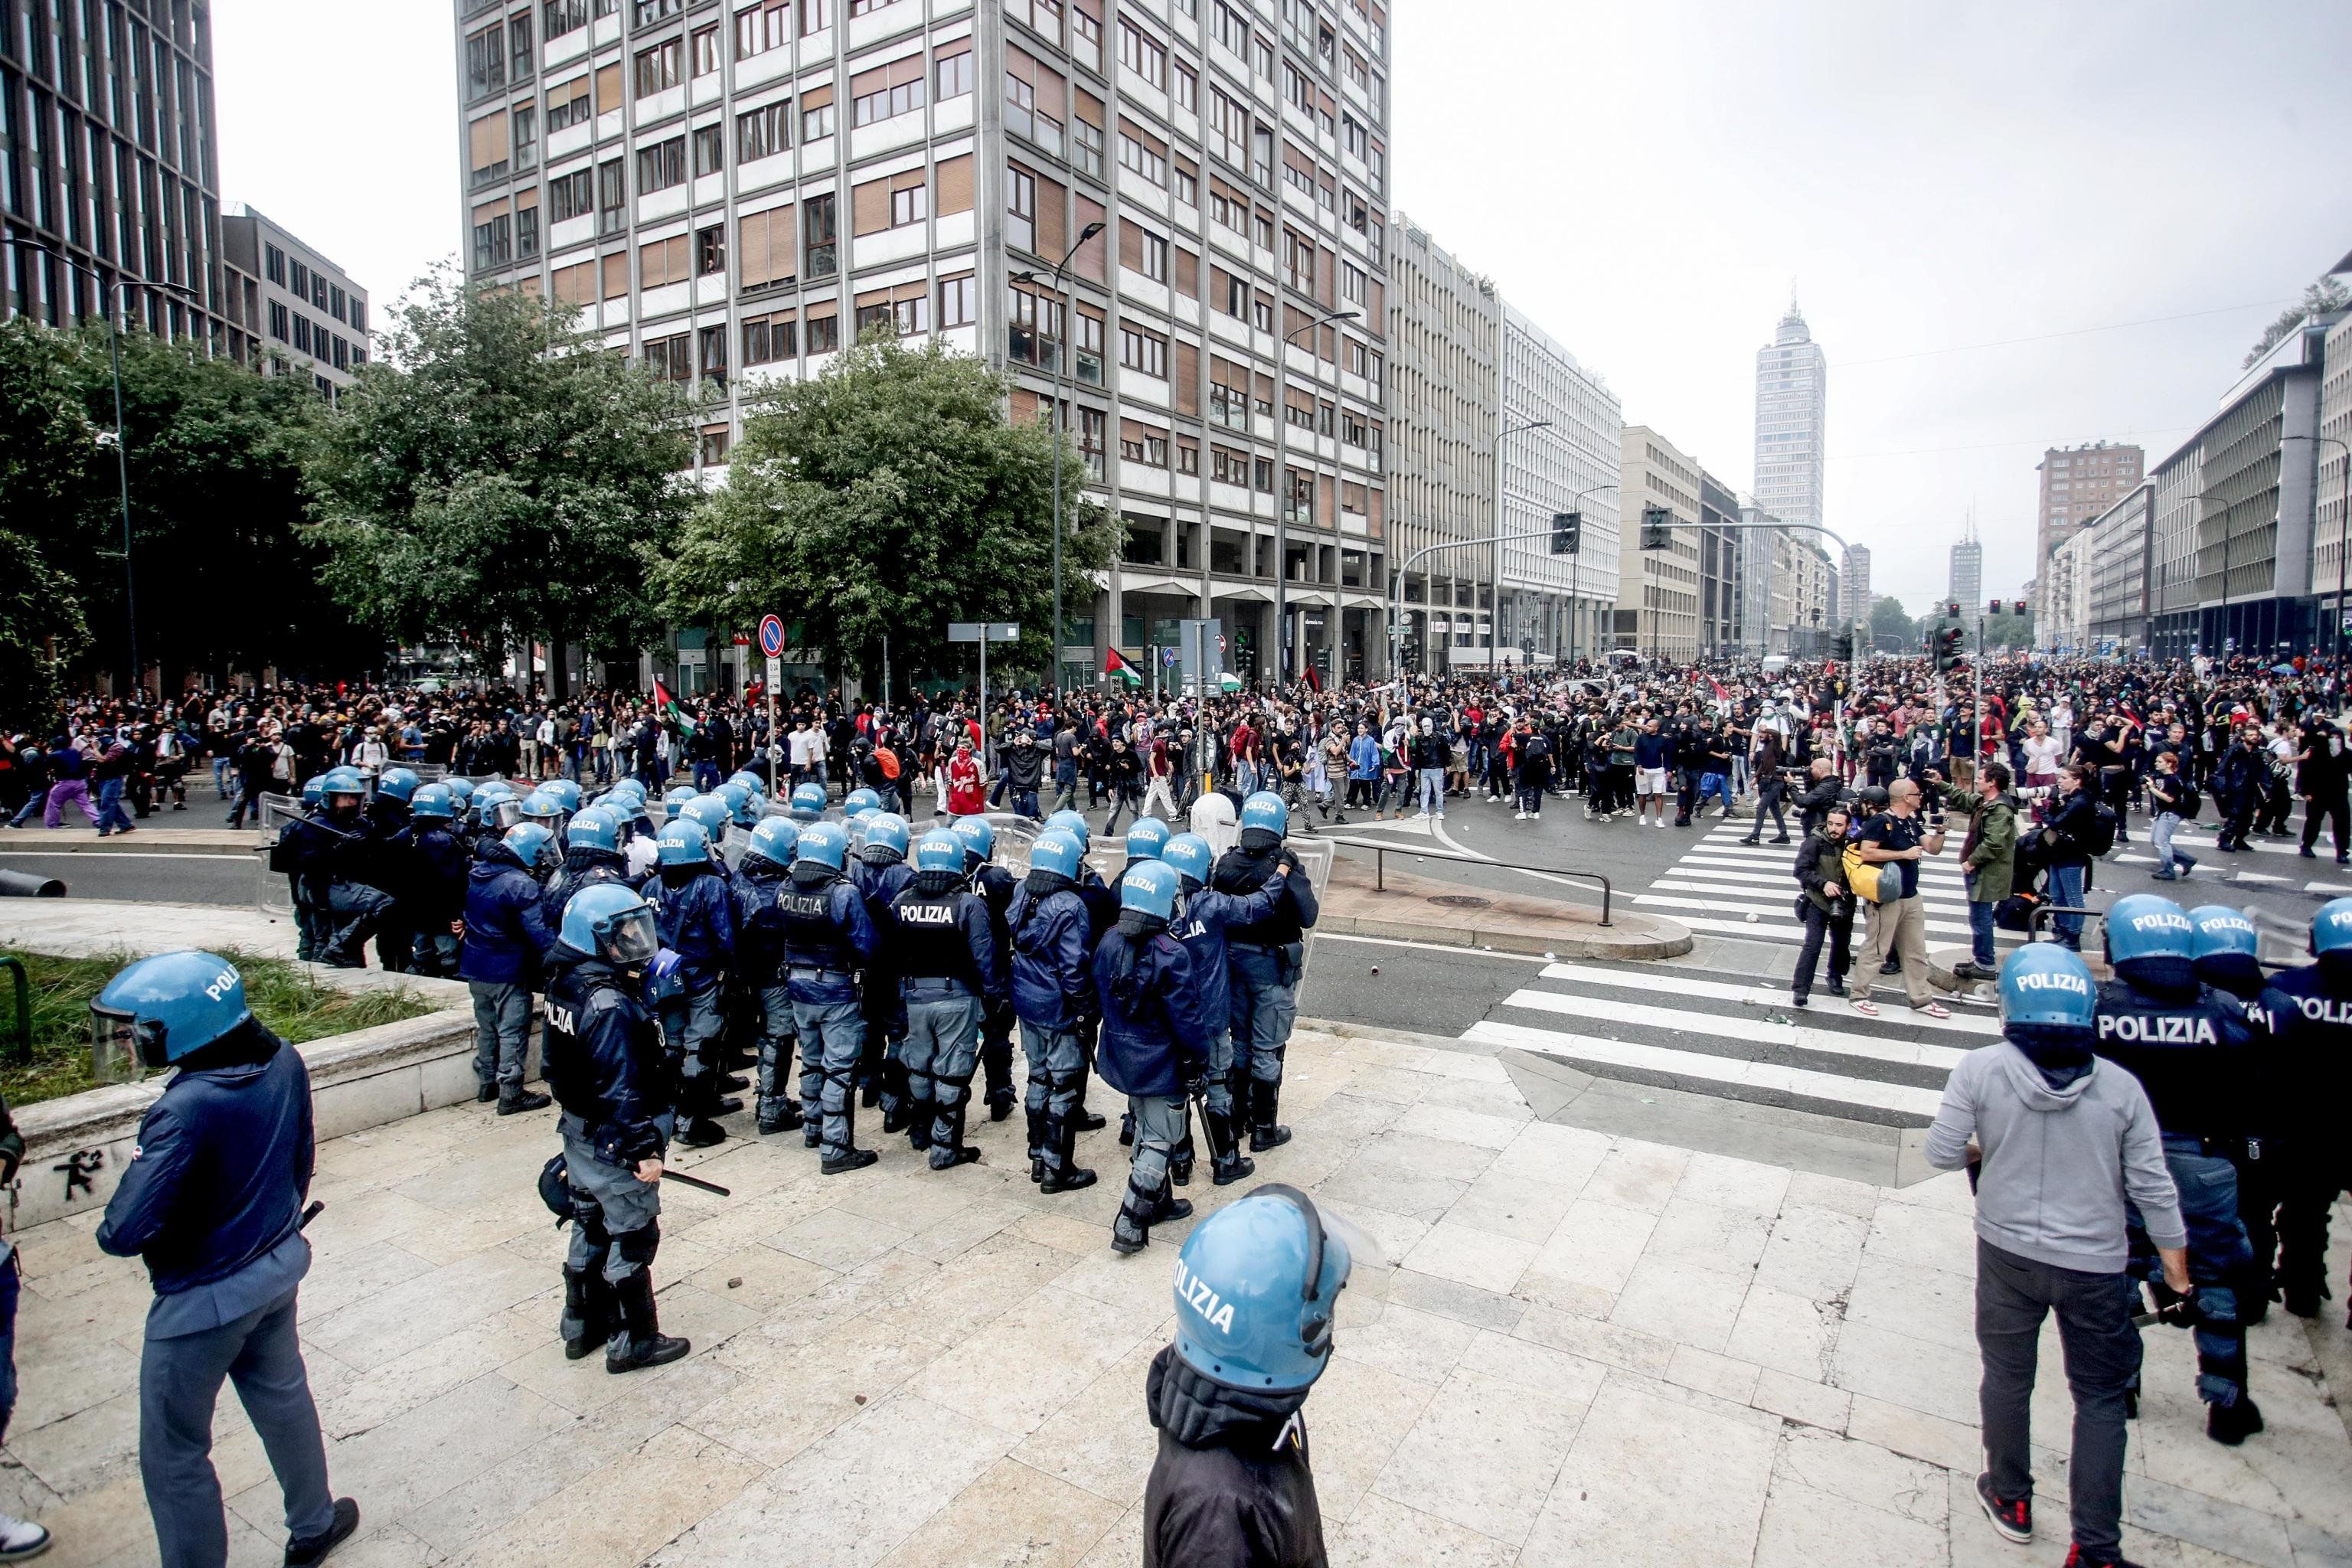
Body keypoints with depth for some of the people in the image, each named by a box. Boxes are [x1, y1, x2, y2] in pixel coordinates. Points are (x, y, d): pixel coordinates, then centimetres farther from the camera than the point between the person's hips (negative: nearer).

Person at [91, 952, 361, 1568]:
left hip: (204, 1300, -8)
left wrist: (111, 1224, -4)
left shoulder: (187, 1109, -32)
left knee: (173, 1456, 14)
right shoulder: (282, 1061, -10)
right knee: (282, 1398, 28)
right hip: (280, 1268, 8)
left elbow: (124, 1234, -27)